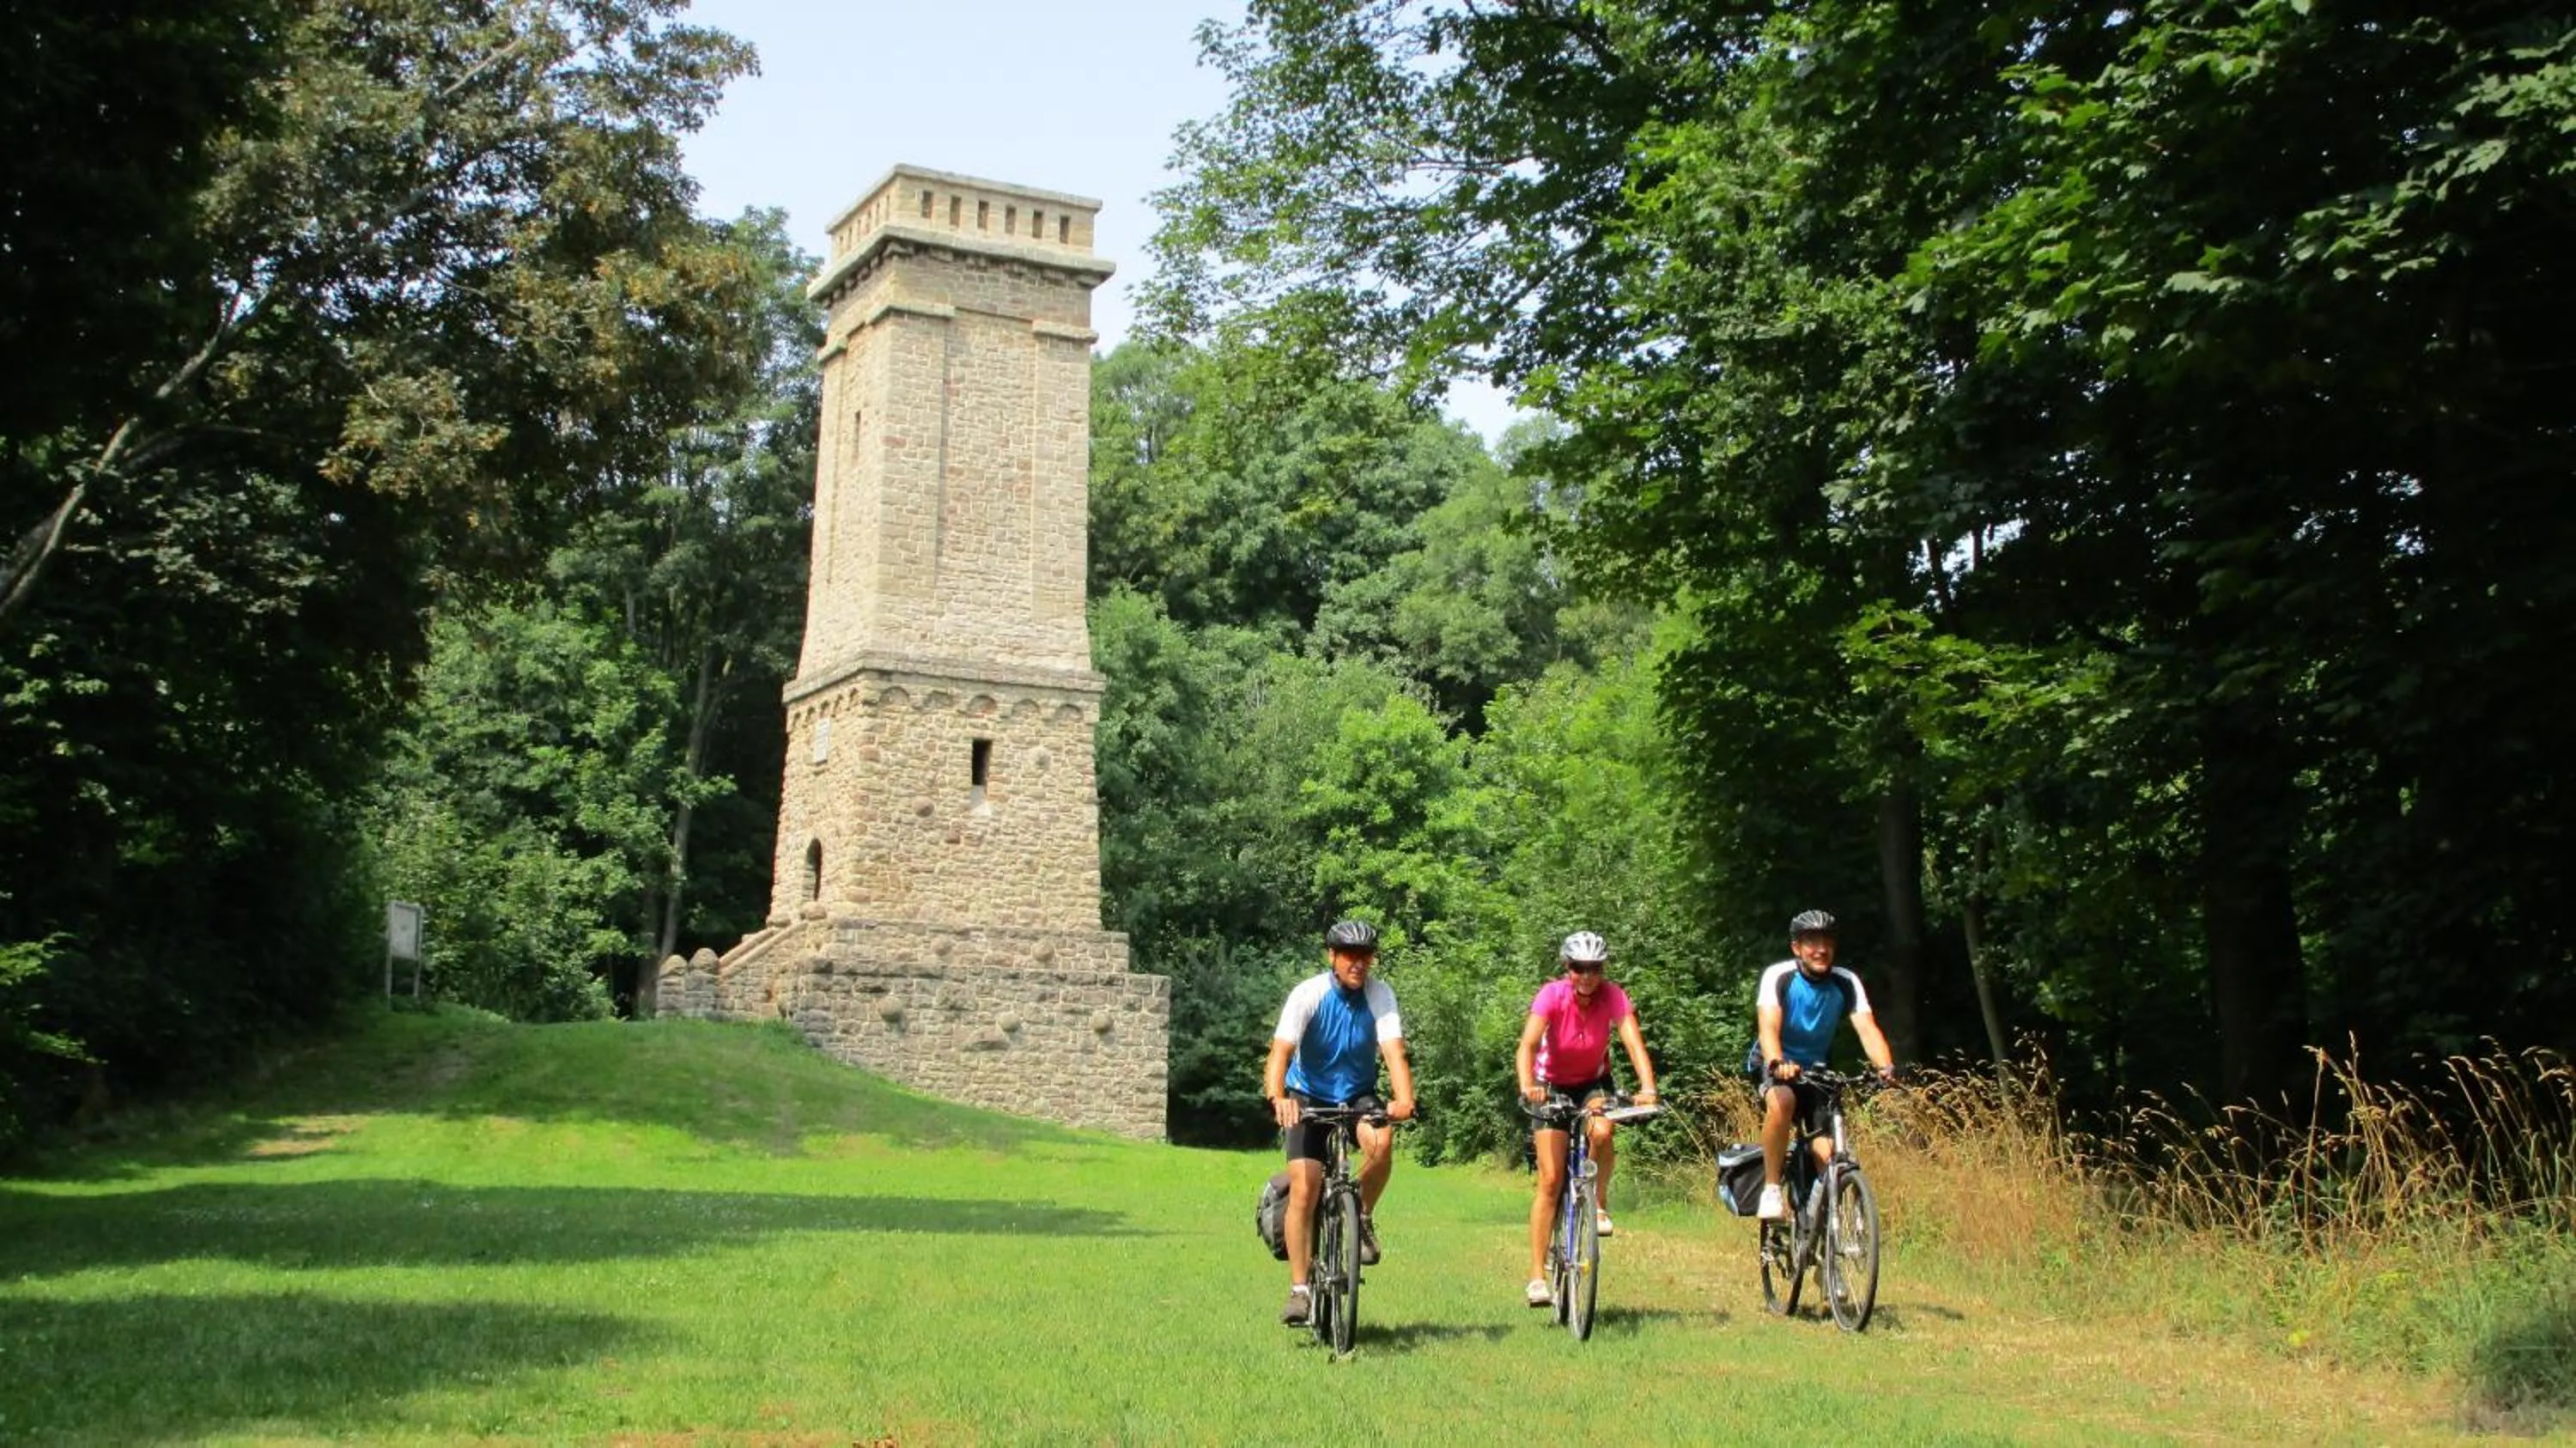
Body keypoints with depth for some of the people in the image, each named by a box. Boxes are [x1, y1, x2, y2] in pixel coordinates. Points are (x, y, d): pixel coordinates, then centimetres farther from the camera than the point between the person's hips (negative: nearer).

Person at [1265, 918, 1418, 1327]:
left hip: (1359, 1094, 1)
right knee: (1304, 1190, -13)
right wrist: (1278, 1098, -48)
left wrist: (1405, 1099, -45)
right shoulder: (1308, 994, -19)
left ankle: (1363, 1218, -3)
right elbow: (1281, 1051, -29)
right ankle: (1299, 1290, -3)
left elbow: (1394, 1052, -26)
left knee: (1382, 1142, -31)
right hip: (1310, 1096, -1)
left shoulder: (1380, 995, -15)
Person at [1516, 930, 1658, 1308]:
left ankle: (1599, 1205, -7)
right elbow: (1528, 1044, -37)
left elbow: (1634, 1043, -32)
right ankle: (1538, 1275, -6)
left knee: (1601, 1133, -33)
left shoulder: (1613, 997, -21)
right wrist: (1527, 1086, -56)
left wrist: (1647, 1087, -51)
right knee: (1551, 1180, -10)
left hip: (1593, 1082, 1)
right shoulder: (1552, 995, -25)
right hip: (1552, 1084, -1)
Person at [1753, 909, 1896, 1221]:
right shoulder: (1778, 977, -19)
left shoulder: (1846, 983, -11)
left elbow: (1867, 1028, -23)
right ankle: (1771, 1190, -26)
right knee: (1782, 1101, -37)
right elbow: (1768, 1028, -32)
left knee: (1830, 1153, -13)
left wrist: (1886, 1066, -43)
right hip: (1775, 1068, -3)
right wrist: (1778, 1063, -53)